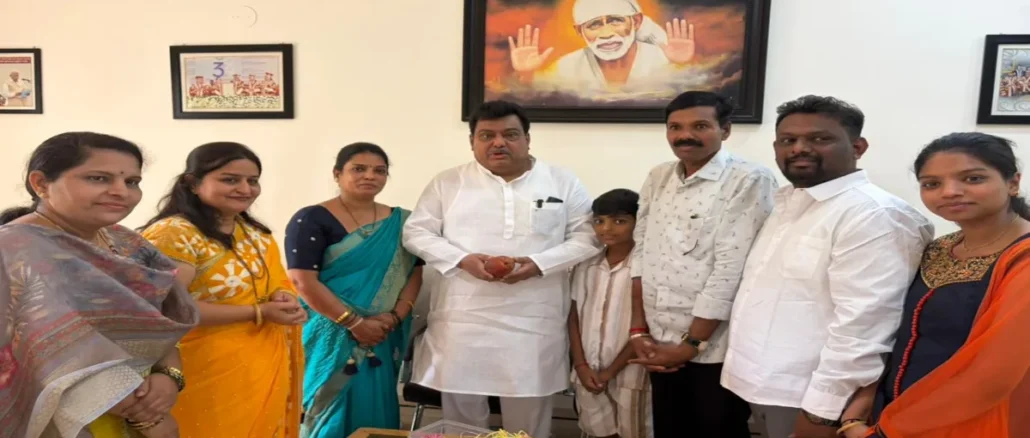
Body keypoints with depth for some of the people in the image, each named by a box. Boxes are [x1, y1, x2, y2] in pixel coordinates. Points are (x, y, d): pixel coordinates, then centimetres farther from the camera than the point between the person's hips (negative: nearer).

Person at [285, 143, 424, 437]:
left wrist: (395, 317, -12)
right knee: (333, 412, 3)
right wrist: (355, 323, -17)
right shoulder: (311, 220, -6)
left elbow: (414, 273, 5)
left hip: (383, 339, 4)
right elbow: (303, 281, -13)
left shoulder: (402, 222, 6)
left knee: (376, 412, 11)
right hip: (330, 337, -4)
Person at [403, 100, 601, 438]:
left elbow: (587, 236, 2)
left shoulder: (563, 182, 5)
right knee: (460, 408, 12)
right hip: (462, 317, 1)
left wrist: (538, 264, -14)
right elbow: (416, 232, 5)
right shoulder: (448, 182, 6)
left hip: (532, 320, 0)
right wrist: (463, 260, -12)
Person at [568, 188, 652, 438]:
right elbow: (574, 317, 7)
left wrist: (611, 371, -8)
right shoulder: (586, 265, 3)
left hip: (628, 372, -4)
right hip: (589, 371, 5)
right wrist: (581, 365, -2)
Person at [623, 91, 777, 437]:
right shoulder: (657, 178, 7)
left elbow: (731, 268, -16)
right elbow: (641, 253, 7)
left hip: (715, 347, -5)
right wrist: (638, 330, 2)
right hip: (660, 343, 5)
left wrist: (691, 344, -13)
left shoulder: (750, 180, -11)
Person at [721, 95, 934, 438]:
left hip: (806, 399, -8)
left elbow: (864, 327, -23)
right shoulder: (788, 204, 10)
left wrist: (822, 410, -21)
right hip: (762, 386, 8)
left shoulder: (874, 216, -18)